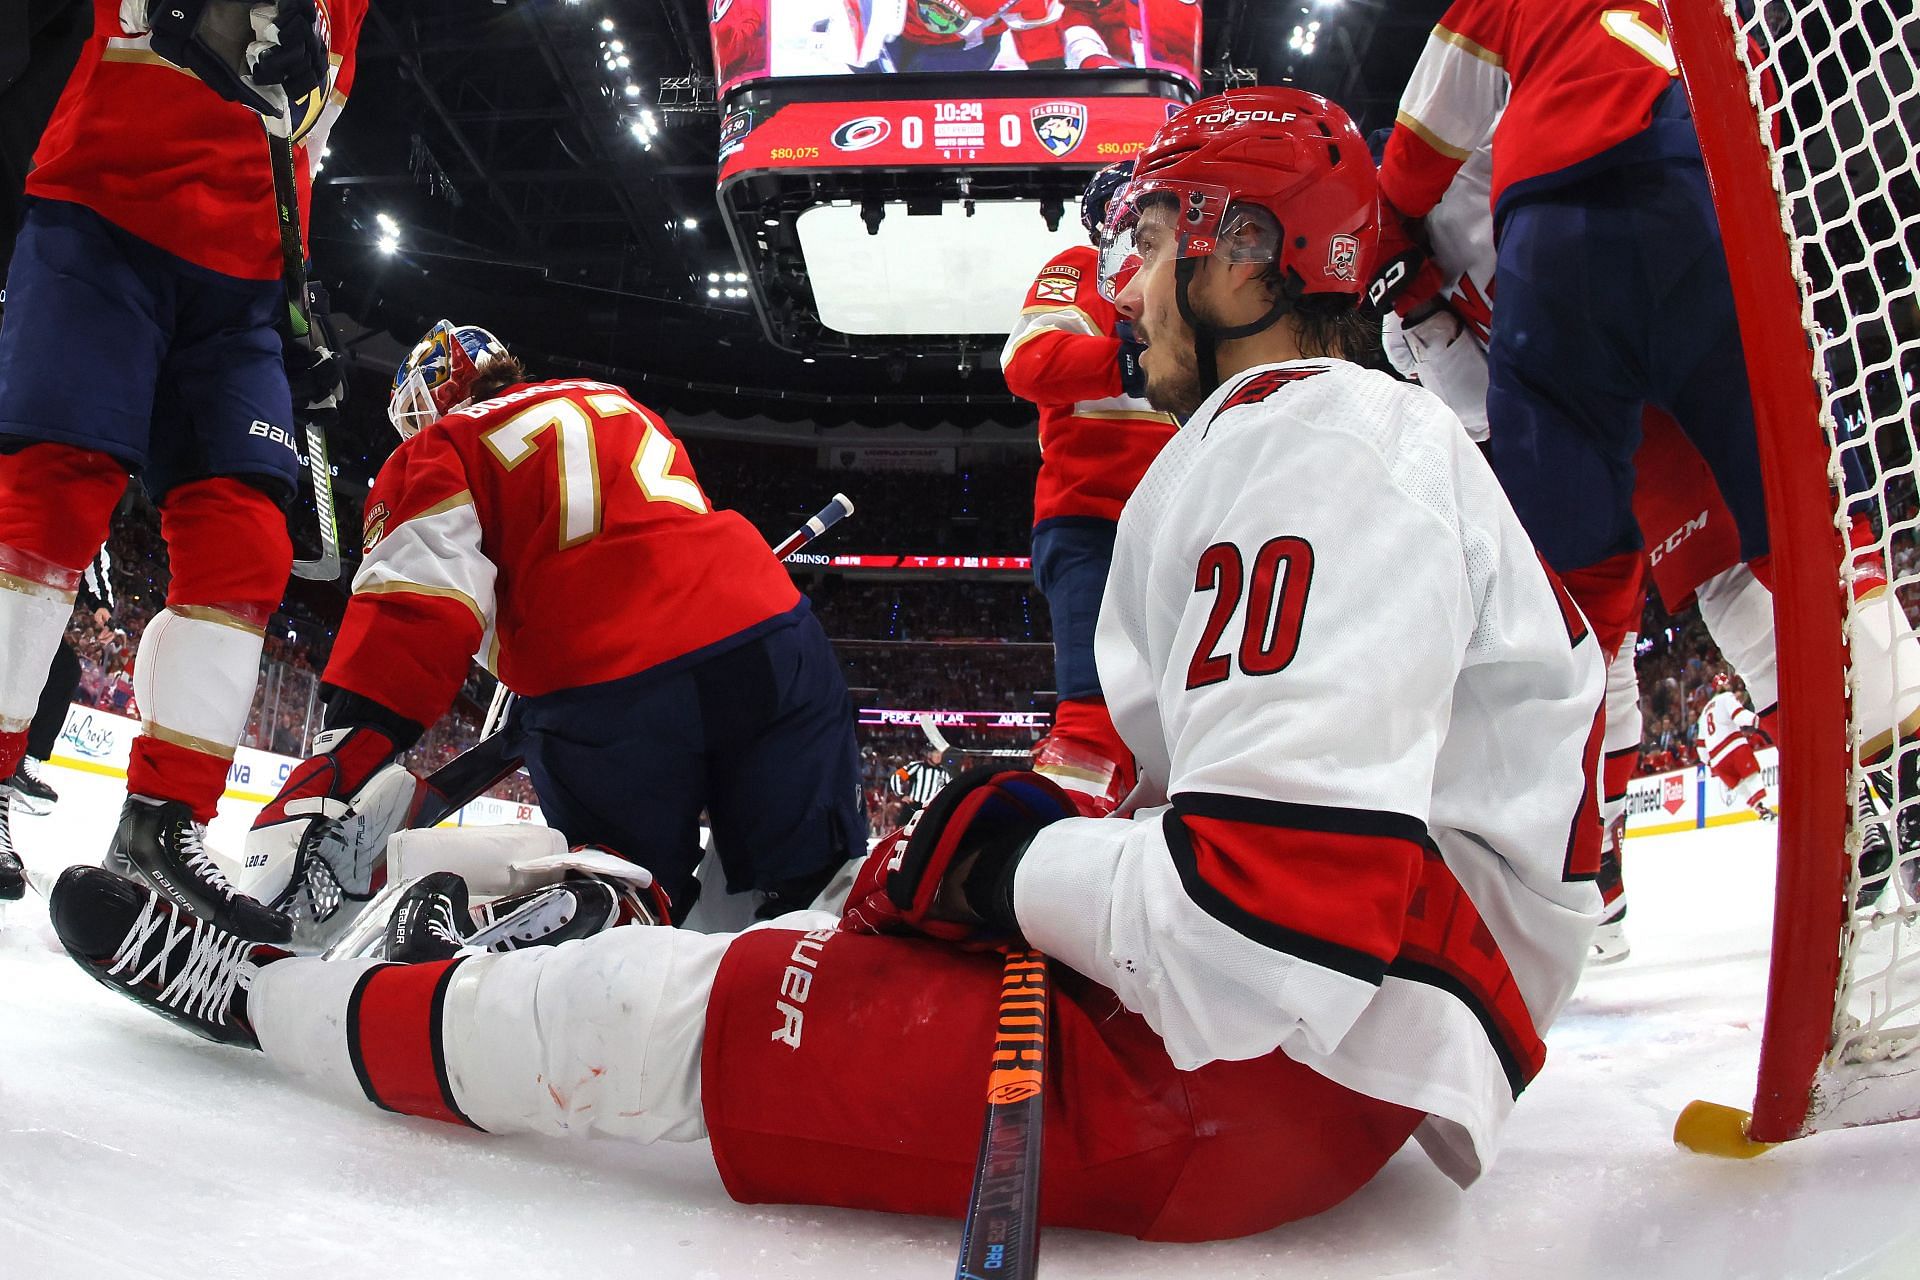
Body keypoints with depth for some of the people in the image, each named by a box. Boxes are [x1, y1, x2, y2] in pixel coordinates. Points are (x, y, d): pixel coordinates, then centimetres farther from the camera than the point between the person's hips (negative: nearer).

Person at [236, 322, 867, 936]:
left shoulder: (435, 453, 12)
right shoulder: (619, 403, 30)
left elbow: (417, 610, -5)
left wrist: (335, 769, -12)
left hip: (602, 696, -4)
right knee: (810, 882, 7)